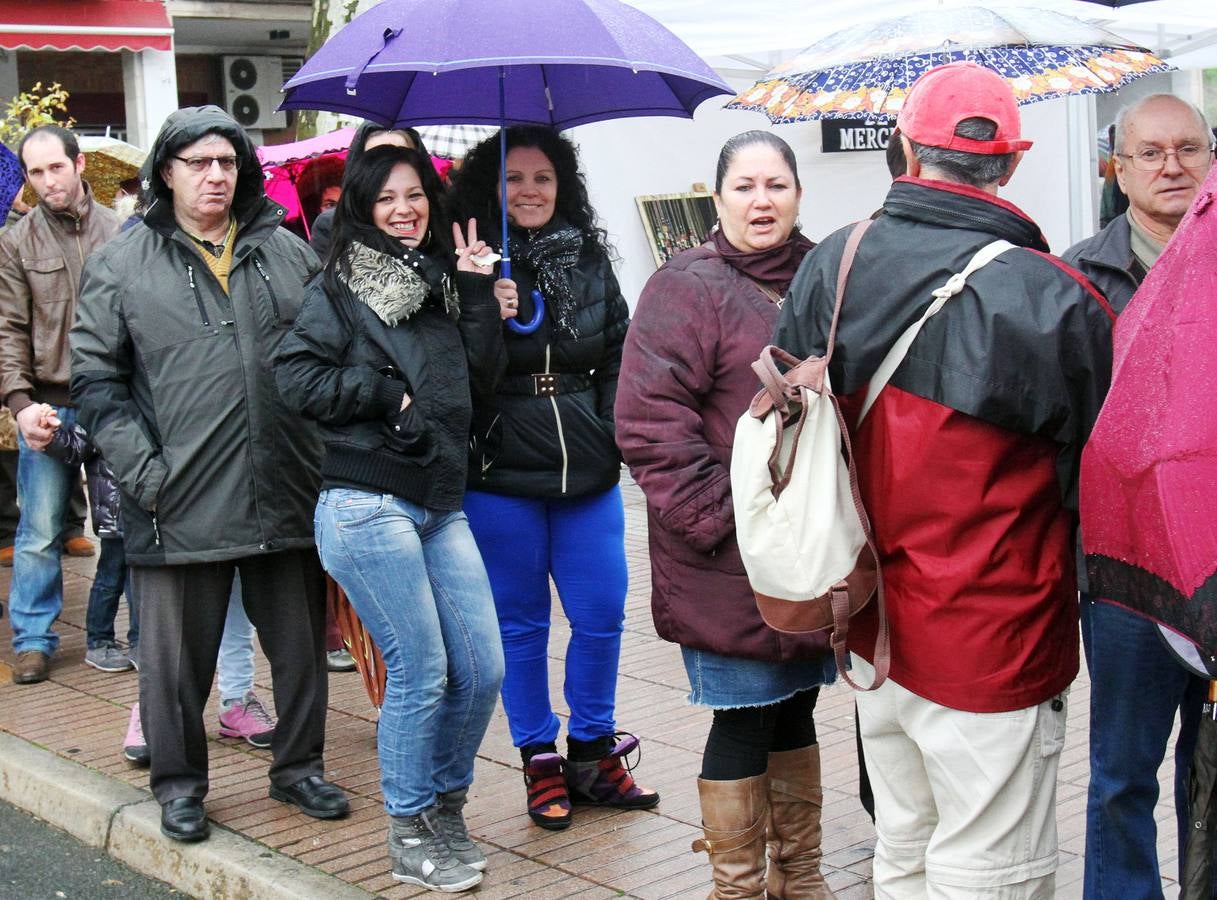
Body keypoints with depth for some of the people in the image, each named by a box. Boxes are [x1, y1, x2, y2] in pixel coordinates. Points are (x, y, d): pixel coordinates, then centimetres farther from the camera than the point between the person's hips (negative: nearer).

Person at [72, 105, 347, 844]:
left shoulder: (290, 254, 10)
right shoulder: (122, 266, 2)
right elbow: (97, 377, 0)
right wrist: (143, 471, -10)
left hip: (289, 496, 3)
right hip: (182, 504, -2)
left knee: (302, 643, 12)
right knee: (179, 653, 7)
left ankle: (299, 767, 30)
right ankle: (179, 783, 24)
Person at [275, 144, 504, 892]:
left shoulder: (442, 280, 17)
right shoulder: (342, 288, -1)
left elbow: (479, 373, 8)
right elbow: (296, 378, -9)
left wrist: (477, 290, 2)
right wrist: (388, 392, -9)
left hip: (442, 505, 6)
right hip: (369, 506, -6)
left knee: (483, 670, 4)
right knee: (420, 672, -3)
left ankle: (446, 805, 27)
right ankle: (412, 838, 13)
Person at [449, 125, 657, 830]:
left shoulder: (590, 261, 8)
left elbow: (621, 356, 14)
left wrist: (615, 433, 3)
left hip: (587, 475, 3)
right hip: (500, 479, -3)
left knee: (602, 615, 6)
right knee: (522, 623, 8)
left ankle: (593, 754, 24)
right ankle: (541, 763, 22)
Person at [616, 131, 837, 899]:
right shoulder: (687, 290, -8)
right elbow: (650, 423, -15)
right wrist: (722, 516, -17)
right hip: (732, 564, -6)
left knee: (795, 714, 18)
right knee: (744, 724, 2)